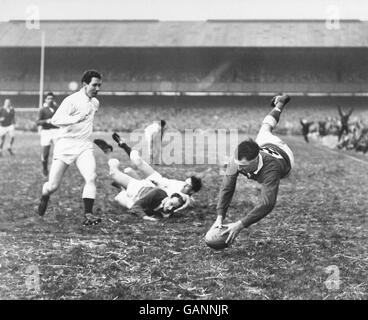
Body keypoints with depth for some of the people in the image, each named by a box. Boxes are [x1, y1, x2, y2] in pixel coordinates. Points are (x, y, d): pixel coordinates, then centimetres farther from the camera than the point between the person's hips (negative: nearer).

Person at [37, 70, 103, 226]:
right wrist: (75, 119, -34)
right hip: (65, 145, -5)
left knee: (91, 178, -19)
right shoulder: (72, 100, -13)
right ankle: (44, 197, 35)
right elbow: (55, 120, -24)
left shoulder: (95, 103, 10)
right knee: (53, 185, 0)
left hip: (84, 146, 5)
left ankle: (88, 215, -18)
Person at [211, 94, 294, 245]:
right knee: (265, 127, 39)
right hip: (265, 144, 3)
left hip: (283, 154, -3)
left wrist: (240, 225, -73)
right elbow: (227, 188, -44)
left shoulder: (271, 169, -60)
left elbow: (268, 203, -66)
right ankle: (279, 103, 70)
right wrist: (219, 218, -55)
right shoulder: (237, 158, -48)